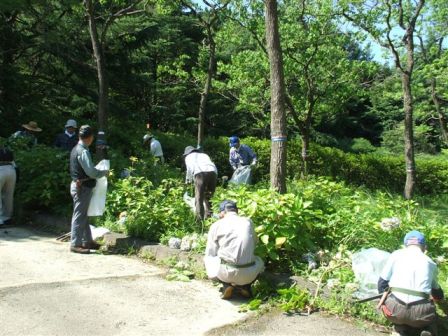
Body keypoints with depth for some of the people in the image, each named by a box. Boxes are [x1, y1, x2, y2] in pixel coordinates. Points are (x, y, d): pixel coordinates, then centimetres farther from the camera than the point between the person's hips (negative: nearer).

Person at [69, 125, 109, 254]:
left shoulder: (76, 149, 11)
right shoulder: (83, 151, -19)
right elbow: (91, 172, -23)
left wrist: (100, 172, 16)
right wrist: (104, 172, -7)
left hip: (77, 185, 10)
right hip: (82, 187, -10)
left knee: (83, 215, 16)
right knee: (79, 215, -2)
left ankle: (87, 241, 26)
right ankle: (75, 244, 6)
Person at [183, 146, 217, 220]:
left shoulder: (188, 156, 28)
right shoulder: (204, 155, 40)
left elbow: (190, 168, 10)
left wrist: (188, 181, 18)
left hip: (200, 173, -4)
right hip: (213, 172, 4)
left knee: (199, 199, -2)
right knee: (209, 197, 15)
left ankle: (200, 219, -11)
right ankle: (209, 216, 8)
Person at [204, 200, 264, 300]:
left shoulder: (216, 225, 2)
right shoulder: (248, 221, 9)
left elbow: (210, 253, 8)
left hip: (226, 273, -2)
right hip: (249, 275, 2)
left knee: (207, 259, 28)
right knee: (259, 262, 35)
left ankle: (227, 285, 7)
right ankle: (244, 286, 11)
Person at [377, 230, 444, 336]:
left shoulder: (396, 255, 9)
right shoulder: (430, 263, 14)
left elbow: (382, 283, 7)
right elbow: (438, 294, 28)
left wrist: (384, 302, 25)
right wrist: (439, 295, 52)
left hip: (394, 309, -1)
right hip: (420, 313, 1)